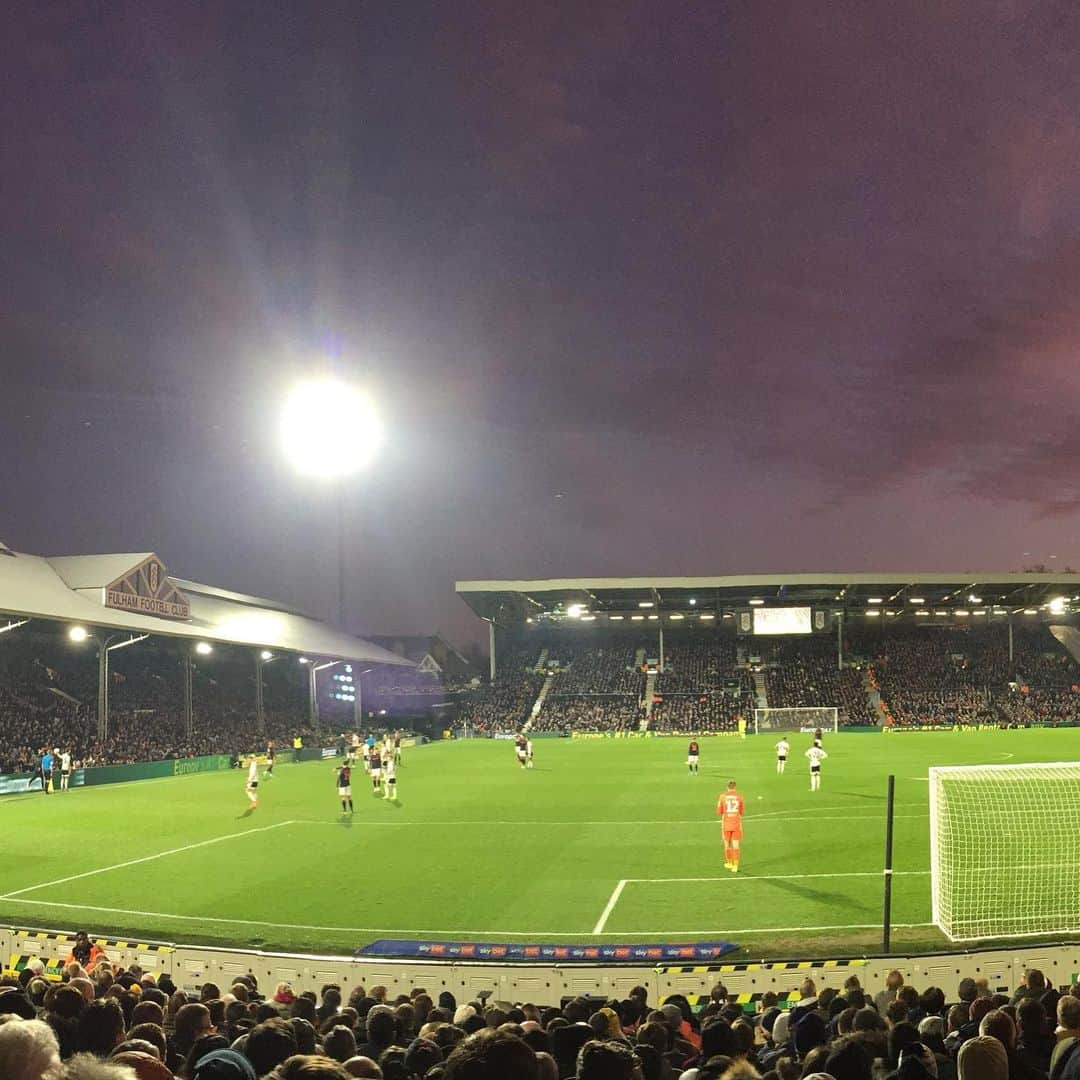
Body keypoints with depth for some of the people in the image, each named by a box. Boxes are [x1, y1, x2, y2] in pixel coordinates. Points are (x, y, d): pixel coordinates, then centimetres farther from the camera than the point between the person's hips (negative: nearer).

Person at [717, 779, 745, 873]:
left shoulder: (723, 796, -3)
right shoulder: (739, 797, -2)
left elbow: (719, 811, 3)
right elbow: (741, 812, 8)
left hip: (726, 824, 0)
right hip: (737, 823, 0)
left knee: (727, 844, 16)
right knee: (736, 845, 2)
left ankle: (729, 863, 30)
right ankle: (735, 866, -6)